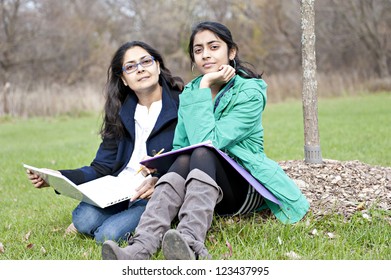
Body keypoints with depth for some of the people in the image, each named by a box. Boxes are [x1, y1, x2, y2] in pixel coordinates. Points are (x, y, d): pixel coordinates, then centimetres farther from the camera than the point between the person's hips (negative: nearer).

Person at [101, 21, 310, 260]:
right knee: (183, 161, -29)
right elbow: (179, 149, 3)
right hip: (201, 187, 4)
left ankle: (190, 243, -59)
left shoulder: (250, 92, -9)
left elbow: (208, 142, -21)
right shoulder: (189, 93, 8)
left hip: (246, 188, -4)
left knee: (201, 154, -32)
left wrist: (205, 87, -18)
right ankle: (141, 248, -53)